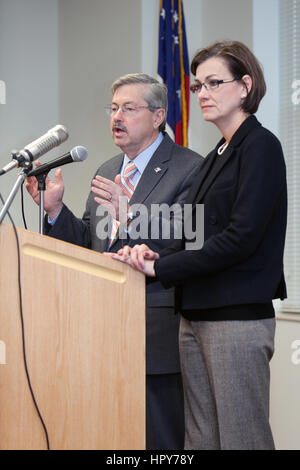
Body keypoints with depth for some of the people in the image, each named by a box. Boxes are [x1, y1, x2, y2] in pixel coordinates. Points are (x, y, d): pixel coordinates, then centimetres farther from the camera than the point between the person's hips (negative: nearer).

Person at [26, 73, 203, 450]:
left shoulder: (190, 169, -6)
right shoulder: (106, 172, 20)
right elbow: (89, 243, 19)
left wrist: (130, 216, -28)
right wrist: (55, 208, 4)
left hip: (158, 333, -7)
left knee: (160, 440, -2)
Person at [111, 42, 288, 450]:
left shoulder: (260, 146, -8)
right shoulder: (216, 156, 19)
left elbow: (241, 237, -17)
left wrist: (160, 268, -13)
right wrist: (158, 256, -2)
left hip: (239, 317, -9)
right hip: (196, 317, 9)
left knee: (241, 437, -4)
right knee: (199, 438, 9)